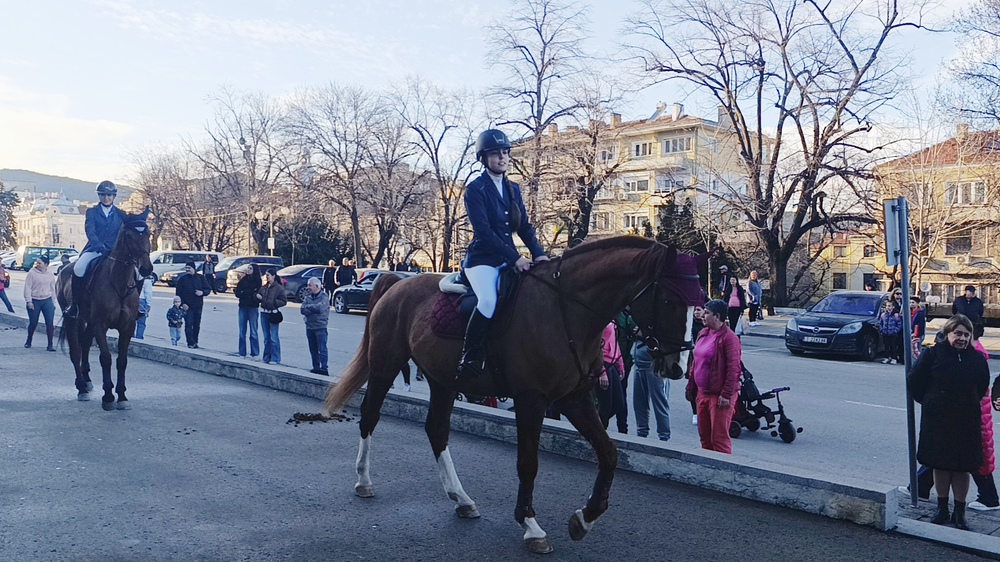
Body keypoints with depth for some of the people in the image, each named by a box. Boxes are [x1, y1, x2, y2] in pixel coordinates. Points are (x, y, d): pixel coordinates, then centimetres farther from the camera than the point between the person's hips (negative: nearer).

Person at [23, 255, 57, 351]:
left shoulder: (50, 275, 8)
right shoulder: (32, 273, -4)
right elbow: (27, 288, -6)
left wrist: (53, 302, 11)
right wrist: (29, 301, -12)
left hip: (47, 301, 2)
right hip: (34, 301, -2)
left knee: (50, 322, -6)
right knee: (33, 322, 6)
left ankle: (50, 345, -3)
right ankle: (28, 341, 29)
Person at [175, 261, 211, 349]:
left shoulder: (200, 277, 7)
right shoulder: (182, 279, 2)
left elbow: (208, 289, 8)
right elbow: (178, 293, 1)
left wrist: (202, 292, -14)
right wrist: (182, 303, -10)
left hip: (198, 305, 2)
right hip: (187, 306, -2)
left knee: (197, 325, 8)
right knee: (188, 324, -8)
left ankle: (195, 342, 18)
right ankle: (191, 343, -6)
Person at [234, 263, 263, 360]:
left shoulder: (257, 281, -1)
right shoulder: (243, 280, 9)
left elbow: (257, 294, -9)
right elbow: (237, 293, 1)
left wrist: (243, 293, -8)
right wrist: (250, 294, -11)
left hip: (253, 308, -4)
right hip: (242, 307, 4)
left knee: (253, 333, -2)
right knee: (242, 332, 6)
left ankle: (254, 354, 2)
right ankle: (242, 353, 12)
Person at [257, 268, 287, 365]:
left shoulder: (279, 288, -9)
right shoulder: (263, 287, 9)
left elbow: (283, 301, -10)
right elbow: (259, 299, 19)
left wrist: (274, 302, -23)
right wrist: (258, 297, -3)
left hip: (273, 314, -6)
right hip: (264, 313, 6)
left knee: (273, 338, -5)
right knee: (266, 337, 13)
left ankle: (275, 359, 1)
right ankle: (267, 357, 21)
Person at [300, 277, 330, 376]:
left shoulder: (324, 297, -5)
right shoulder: (308, 297, 11)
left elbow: (320, 308, -22)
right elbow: (302, 310, -1)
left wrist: (308, 306, -7)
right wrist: (314, 309, -14)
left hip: (320, 327, -6)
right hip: (309, 327, 6)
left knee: (322, 349, -8)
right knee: (313, 349, 11)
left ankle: (324, 368, -9)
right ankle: (316, 367, 19)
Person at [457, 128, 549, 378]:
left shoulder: (513, 189, 16)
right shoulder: (475, 189, -5)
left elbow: (524, 226, 13)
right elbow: (483, 231, -14)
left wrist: (538, 254, -5)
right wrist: (514, 258, -20)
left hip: (510, 258, 7)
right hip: (483, 259, -7)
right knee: (489, 301, -32)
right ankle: (469, 357, -17)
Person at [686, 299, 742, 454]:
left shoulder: (729, 337, -15)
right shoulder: (703, 334, 12)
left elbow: (733, 369, -19)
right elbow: (695, 362, 19)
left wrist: (726, 395, -21)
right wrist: (691, 386, 17)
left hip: (719, 395, -9)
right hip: (702, 393, 9)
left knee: (719, 438, -4)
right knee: (704, 435, 16)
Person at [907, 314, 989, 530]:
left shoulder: (977, 358, 2)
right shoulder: (933, 354, -7)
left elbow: (982, 386, 18)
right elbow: (914, 382, -2)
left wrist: (970, 402, 13)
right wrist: (929, 402, 3)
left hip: (966, 422, 2)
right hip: (937, 420, -2)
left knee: (963, 467, 6)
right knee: (940, 464, 9)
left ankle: (959, 512, 19)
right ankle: (942, 509, 23)